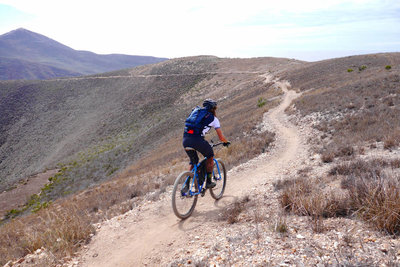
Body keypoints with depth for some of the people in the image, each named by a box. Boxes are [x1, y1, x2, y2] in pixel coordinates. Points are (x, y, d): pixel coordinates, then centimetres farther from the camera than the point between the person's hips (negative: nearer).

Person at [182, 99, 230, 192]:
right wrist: (226, 142, 33)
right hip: (197, 140, -5)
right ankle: (208, 182, 24)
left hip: (185, 140, 5)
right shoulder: (213, 118, 13)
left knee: (193, 162, 26)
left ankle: (186, 185, 17)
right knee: (210, 157, 23)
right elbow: (221, 137, 11)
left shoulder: (195, 110, 28)